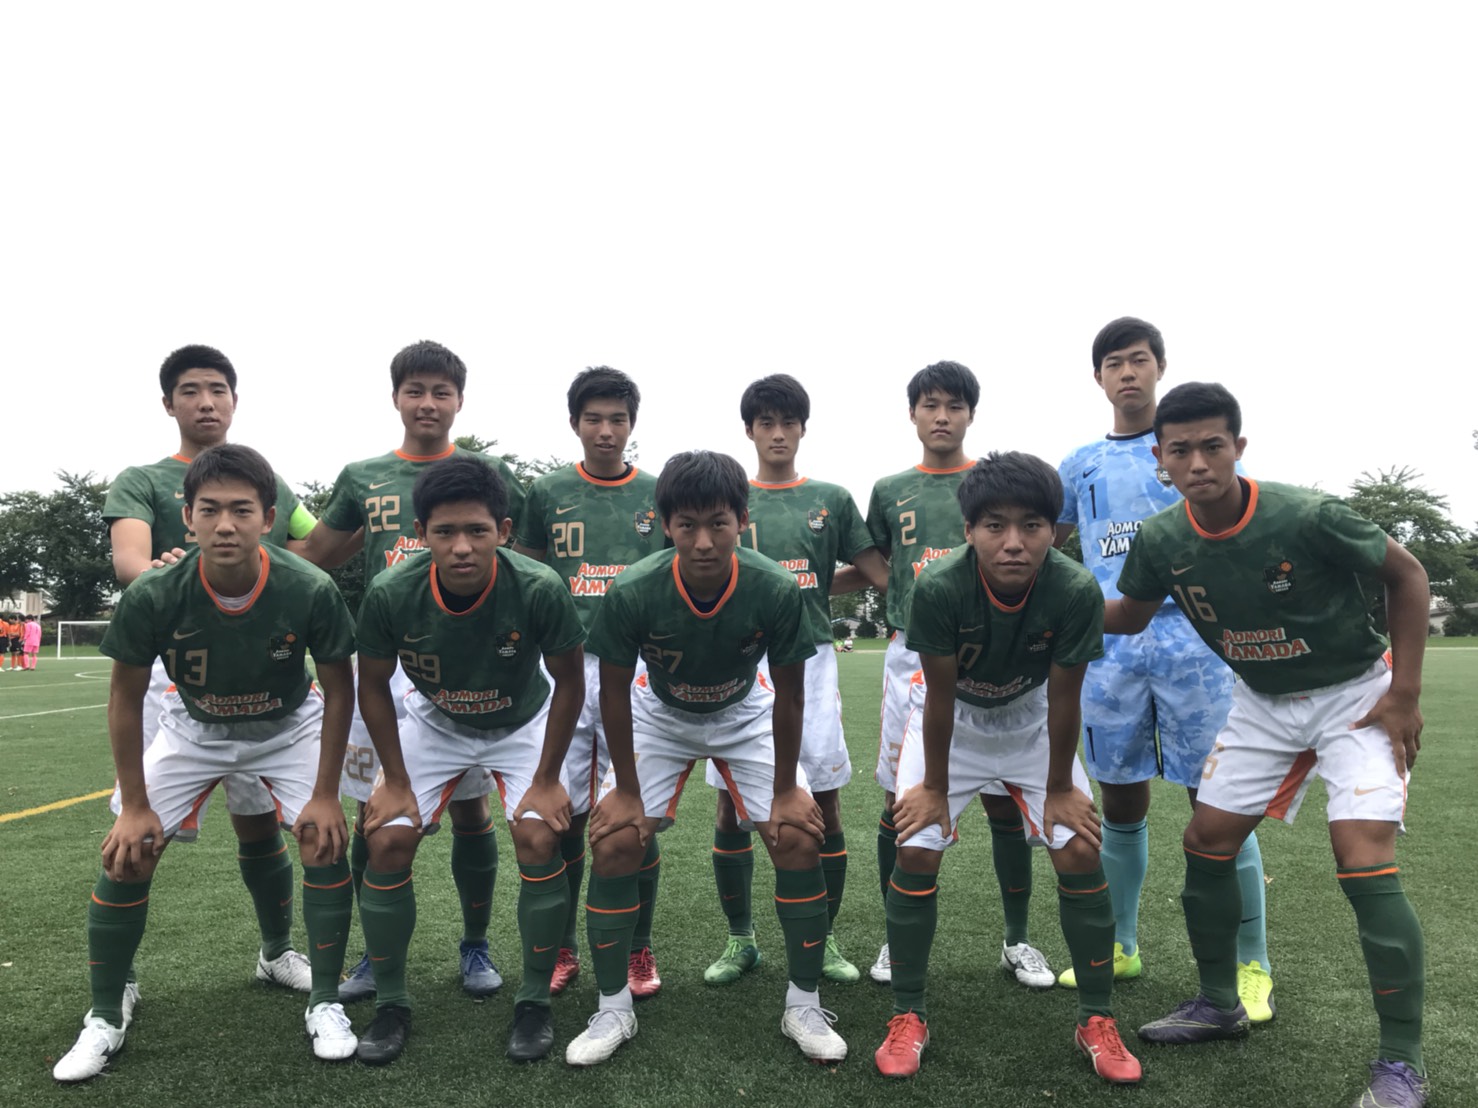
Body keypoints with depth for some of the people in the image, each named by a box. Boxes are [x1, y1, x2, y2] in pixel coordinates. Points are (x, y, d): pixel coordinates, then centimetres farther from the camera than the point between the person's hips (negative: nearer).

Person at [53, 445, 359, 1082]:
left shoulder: (310, 590, -31)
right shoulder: (153, 596, -29)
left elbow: (338, 688, -15)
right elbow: (126, 697, -12)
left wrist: (325, 795, -14)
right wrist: (135, 806, -9)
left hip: (289, 725, -1)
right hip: (192, 727, 1)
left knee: (326, 840, -15)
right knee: (126, 855, -7)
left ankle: (325, 1004, 4)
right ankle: (107, 1013, 17)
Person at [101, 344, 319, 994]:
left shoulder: (272, 487, 16)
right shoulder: (142, 483, 5)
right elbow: (127, 558, -14)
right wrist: (157, 571, -36)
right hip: (173, 667, -3)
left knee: (260, 820, 12)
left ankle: (278, 953, 29)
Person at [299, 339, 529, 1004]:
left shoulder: (487, 475, 5)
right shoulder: (362, 479, 10)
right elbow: (313, 559, 21)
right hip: (383, 661, 2)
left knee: (470, 807, 5)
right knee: (374, 813, 6)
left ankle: (475, 948, 22)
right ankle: (377, 956, 23)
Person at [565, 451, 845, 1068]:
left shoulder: (777, 591, -32)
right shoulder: (632, 593, -32)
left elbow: (788, 695, -17)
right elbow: (614, 690, -16)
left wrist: (784, 790, -11)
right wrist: (626, 790, -11)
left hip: (747, 714, 0)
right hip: (659, 715, 0)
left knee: (799, 837, -12)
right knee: (614, 842, -12)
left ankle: (804, 1005, 9)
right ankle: (613, 1010, 9)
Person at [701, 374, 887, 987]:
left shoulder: (831, 499, 9)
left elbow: (882, 573, 7)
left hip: (810, 659, 0)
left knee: (824, 802, 3)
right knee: (732, 804, 3)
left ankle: (825, 940, 19)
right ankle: (740, 940, 20)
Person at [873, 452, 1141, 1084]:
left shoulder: (1077, 592, -31)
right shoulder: (938, 588, -34)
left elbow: (1063, 699, -18)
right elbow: (940, 696, -23)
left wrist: (1059, 788, -7)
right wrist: (934, 786, -12)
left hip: (1032, 720, 1)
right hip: (953, 720, -1)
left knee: (1080, 853, -6)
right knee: (916, 853, -10)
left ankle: (1097, 1022, 14)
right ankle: (908, 1019, 9)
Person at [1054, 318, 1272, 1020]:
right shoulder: (1081, 464, 15)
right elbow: (1044, 543, 25)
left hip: (1190, 640, -3)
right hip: (1109, 649, 3)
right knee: (1121, 804, 10)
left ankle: (1251, 966, 11)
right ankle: (1119, 947, 25)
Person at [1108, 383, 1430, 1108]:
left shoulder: (1307, 518, -27)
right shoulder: (1160, 542, -14)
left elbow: (1407, 575, -11)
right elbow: (1130, 615, 5)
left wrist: (1404, 692, -13)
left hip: (1356, 694, -5)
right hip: (1263, 703, 5)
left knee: (1364, 865, -16)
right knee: (1206, 841, 4)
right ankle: (1219, 1004, 25)